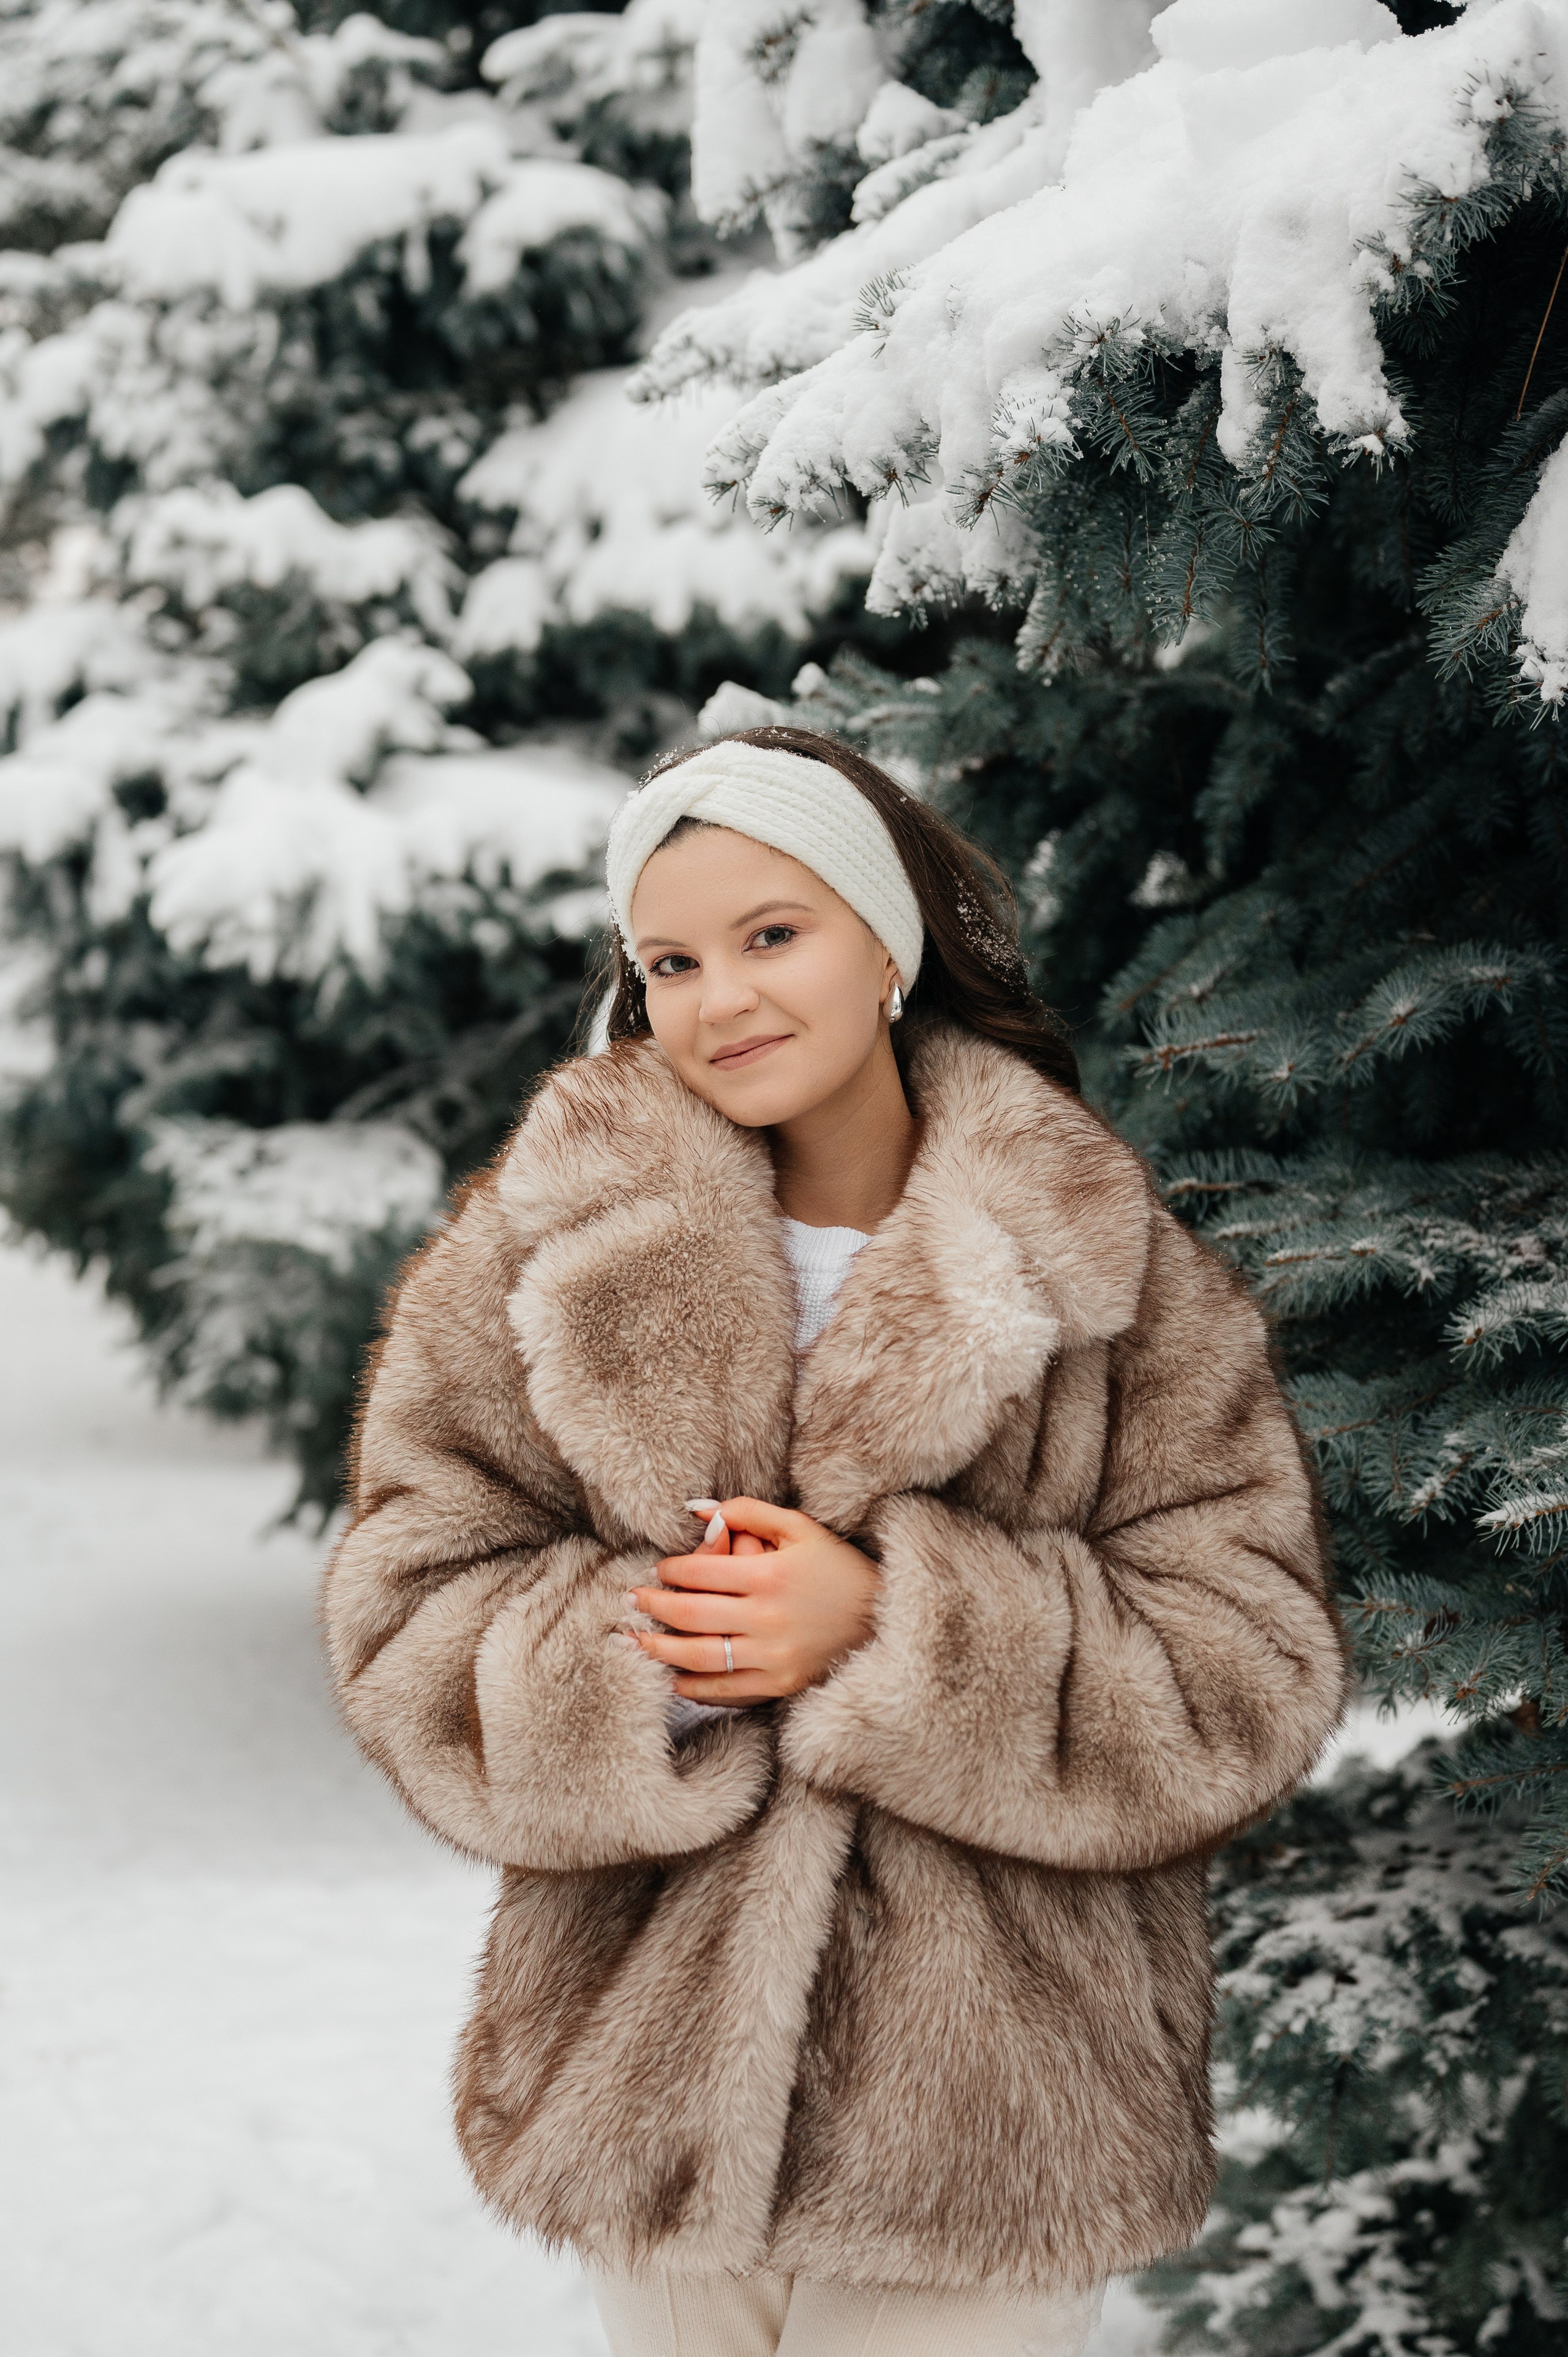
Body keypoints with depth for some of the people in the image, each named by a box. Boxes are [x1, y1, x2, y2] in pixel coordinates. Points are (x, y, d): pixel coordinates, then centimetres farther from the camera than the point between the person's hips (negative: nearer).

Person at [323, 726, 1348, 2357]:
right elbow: (405, 1631, 0)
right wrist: (637, 1648, -19)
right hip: (645, 2084, 2)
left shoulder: (1097, 1267, -4)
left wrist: (896, 1631, -19)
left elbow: (1254, 1672, -7)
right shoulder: (547, 1243, -1)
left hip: (990, 2101, -1)